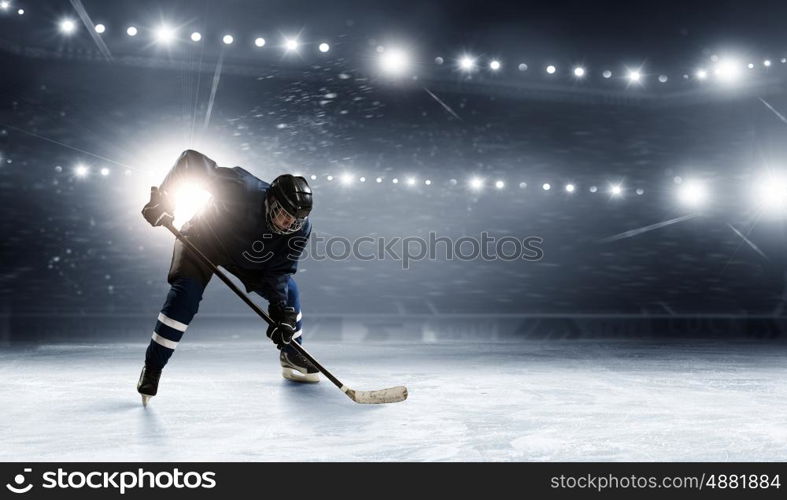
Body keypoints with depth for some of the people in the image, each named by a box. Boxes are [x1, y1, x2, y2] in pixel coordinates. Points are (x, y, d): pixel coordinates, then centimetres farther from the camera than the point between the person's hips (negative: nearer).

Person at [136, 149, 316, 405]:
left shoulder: (301, 229, -26)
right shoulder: (243, 189, -40)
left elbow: (279, 271, -19)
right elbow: (192, 159, -33)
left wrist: (281, 311, -30)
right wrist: (161, 198, -38)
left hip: (250, 257, 5)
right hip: (203, 238, -4)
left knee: (288, 291, 1)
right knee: (185, 295, -21)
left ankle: (292, 357, 20)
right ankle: (152, 369, -7)